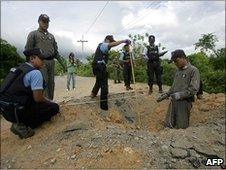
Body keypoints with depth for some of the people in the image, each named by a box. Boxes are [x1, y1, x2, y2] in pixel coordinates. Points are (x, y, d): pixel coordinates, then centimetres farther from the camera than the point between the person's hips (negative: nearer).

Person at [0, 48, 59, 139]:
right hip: (16, 112, -9)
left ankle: (20, 123, 11)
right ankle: (22, 126, -6)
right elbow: (38, 98, -18)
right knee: (54, 107, -2)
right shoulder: (35, 73, -15)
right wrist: (49, 102, 4)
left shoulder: (19, 68, 13)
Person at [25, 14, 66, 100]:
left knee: (51, 83, 6)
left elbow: (56, 51, 20)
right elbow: (28, 50, 0)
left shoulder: (51, 36, 20)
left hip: (51, 62, 5)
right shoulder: (33, 34, 6)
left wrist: (62, 63, 13)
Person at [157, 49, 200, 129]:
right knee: (169, 124, 8)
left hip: (184, 102, -6)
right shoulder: (178, 70, 14)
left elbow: (194, 89, -15)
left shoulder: (193, 70, -8)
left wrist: (180, 94, -22)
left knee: (181, 127, 3)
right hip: (173, 101, 6)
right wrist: (166, 94, 12)